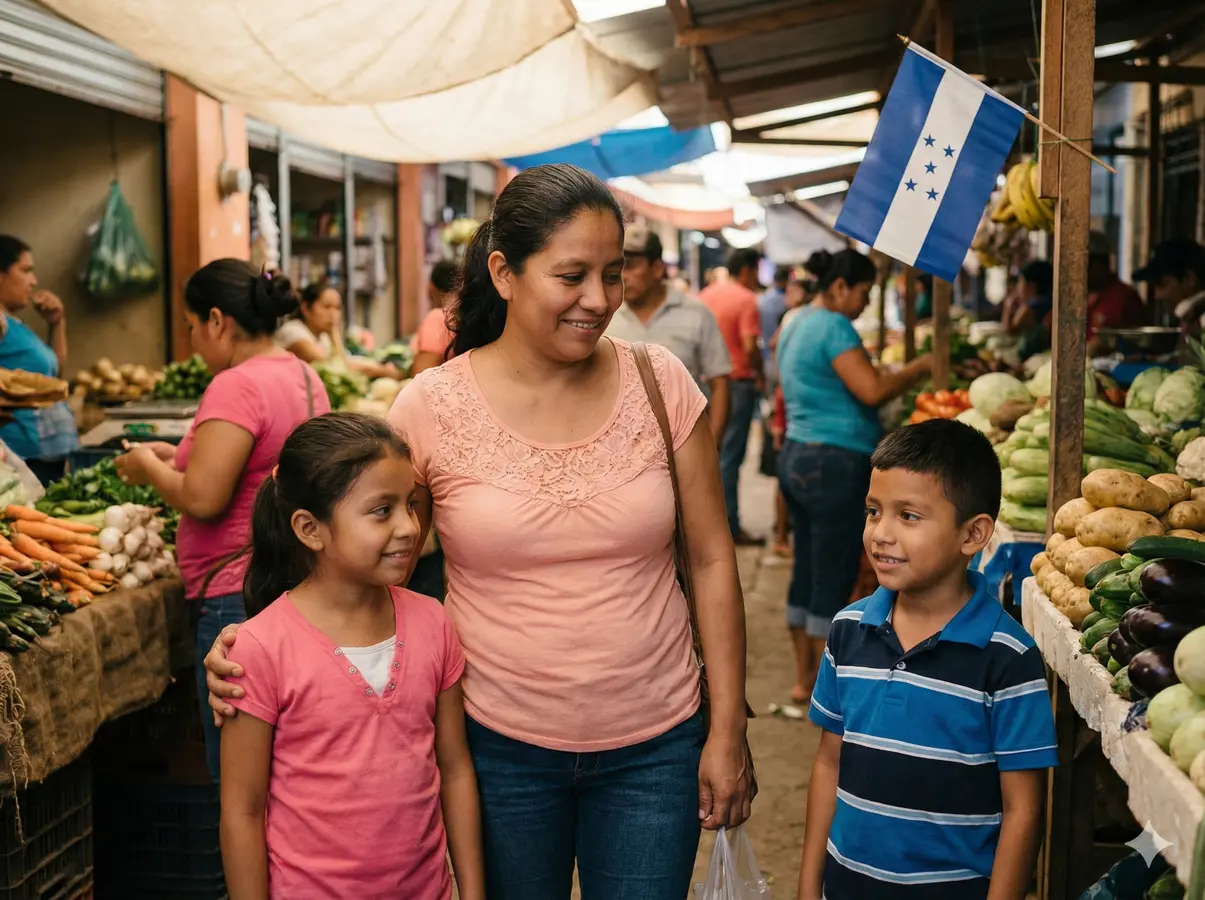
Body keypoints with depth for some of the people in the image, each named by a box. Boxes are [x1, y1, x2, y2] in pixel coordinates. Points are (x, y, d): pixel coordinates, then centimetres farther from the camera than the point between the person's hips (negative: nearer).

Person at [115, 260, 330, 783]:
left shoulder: (236, 386, -17)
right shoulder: (304, 376, 12)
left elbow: (202, 498, -22)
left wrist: (148, 466, -5)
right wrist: (180, 455, 15)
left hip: (240, 596, -10)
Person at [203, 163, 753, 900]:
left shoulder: (662, 386, -5)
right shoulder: (431, 409, -9)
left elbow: (712, 560, 0)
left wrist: (728, 729, -1)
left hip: (653, 748, 1)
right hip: (502, 747, -1)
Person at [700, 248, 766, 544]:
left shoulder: (706, 295, 9)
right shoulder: (746, 299, -12)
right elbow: (750, 346, -19)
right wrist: (761, 375, -5)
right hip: (737, 383, -6)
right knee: (730, 456, -2)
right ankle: (729, 526, 2)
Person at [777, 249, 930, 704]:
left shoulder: (797, 324, 16)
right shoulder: (834, 326, -15)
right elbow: (872, 392, -21)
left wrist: (881, 374, 18)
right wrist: (921, 367, -9)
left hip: (796, 457, 10)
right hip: (835, 464, -10)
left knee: (807, 574, 15)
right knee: (833, 582, -1)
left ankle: (803, 680, 23)